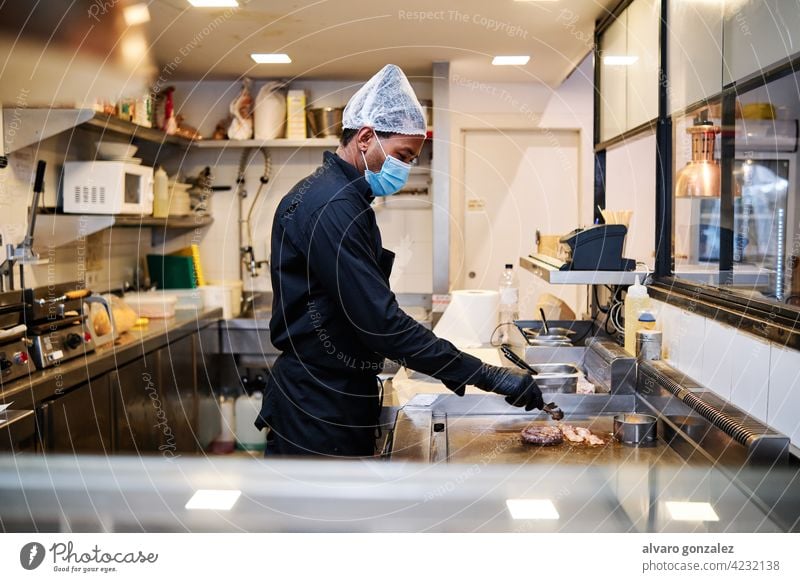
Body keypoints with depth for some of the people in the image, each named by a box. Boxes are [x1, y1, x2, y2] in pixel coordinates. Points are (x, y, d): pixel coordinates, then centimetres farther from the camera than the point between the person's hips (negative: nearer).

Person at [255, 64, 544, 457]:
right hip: (317, 413, -10)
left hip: (344, 400, 10)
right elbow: (380, 322, -26)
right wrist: (488, 376, -24)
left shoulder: (343, 197, 13)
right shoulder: (331, 206, -20)